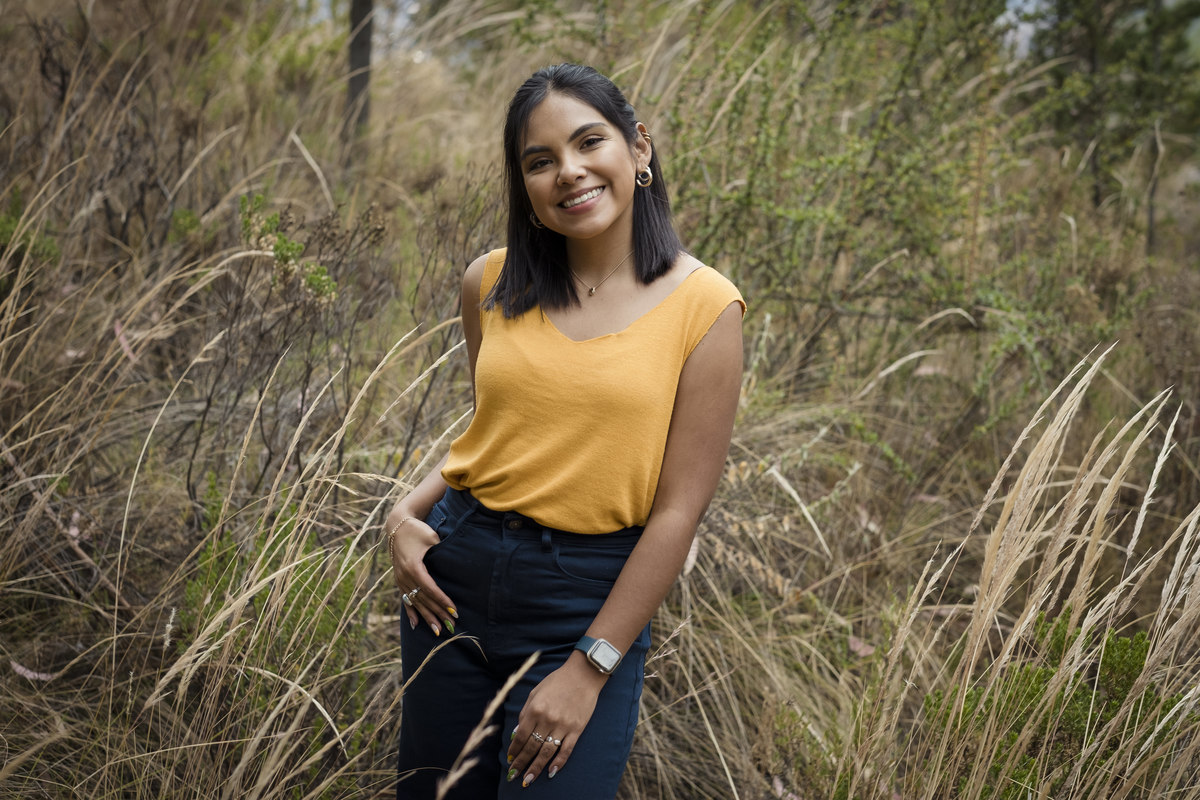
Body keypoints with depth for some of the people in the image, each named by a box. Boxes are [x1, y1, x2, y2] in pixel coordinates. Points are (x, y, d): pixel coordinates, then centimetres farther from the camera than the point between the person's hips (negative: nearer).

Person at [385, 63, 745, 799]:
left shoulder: (702, 307, -10)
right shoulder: (493, 285, 2)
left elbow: (679, 510, -12)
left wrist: (589, 670, -13)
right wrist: (406, 515, -2)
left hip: (589, 597, -4)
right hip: (456, 571, 4)